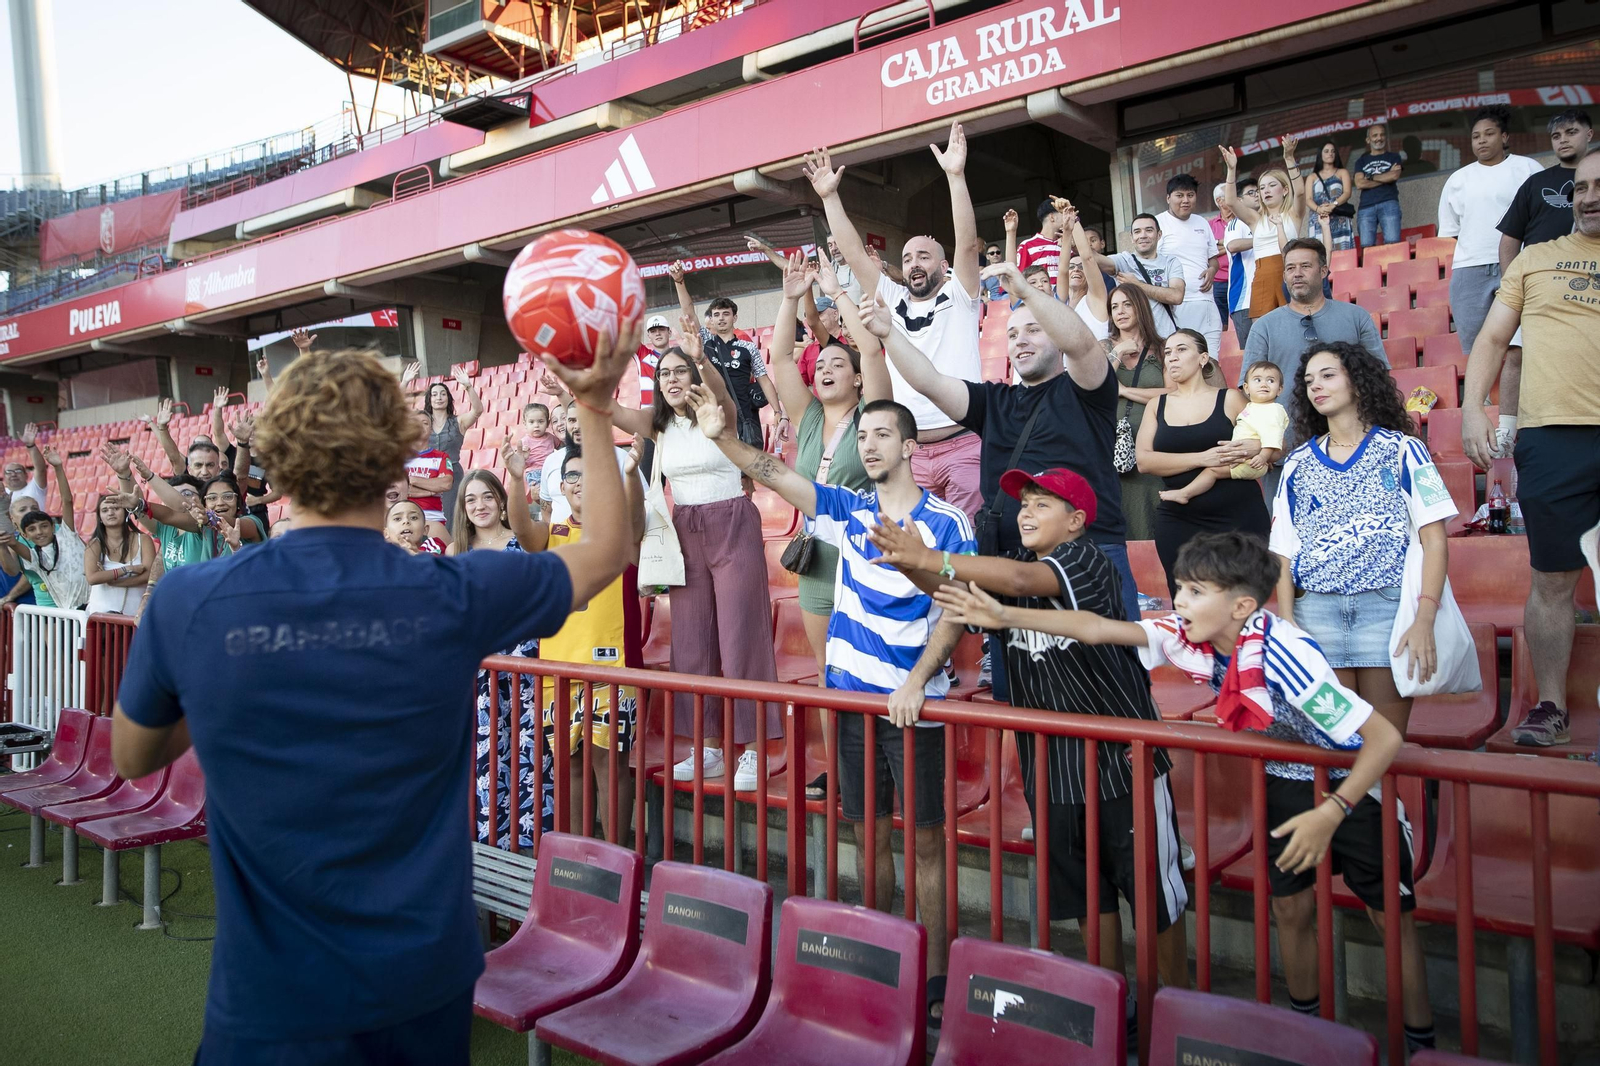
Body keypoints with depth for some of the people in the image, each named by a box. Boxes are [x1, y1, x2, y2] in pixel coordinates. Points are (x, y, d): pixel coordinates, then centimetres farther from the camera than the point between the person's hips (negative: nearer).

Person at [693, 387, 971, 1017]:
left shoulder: (947, 524, -6)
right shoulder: (848, 511, 7)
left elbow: (955, 613, -10)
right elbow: (775, 476, -1)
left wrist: (916, 682, -21)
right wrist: (721, 438, -15)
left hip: (913, 702, -4)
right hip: (850, 694, 4)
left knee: (925, 836, 2)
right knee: (869, 831, 13)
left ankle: (936, 974, 13)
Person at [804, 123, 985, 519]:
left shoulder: (959, 297, 6)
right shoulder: (894, 301, 15)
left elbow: (967, 243, -9)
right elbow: (855, 254, 11)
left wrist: (955, 176, -17)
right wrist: (830, 196, 6)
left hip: (963, 445, -4)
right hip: (910, 452, 4)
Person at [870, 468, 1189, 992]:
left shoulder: (1087, 560, -14)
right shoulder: (1012, 564, 7)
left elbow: (1021, 580, -33)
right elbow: (955, 590, -10)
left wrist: (927, 557, -37)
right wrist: (910, 565, -31)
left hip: (1124, 756, -6)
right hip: (1052, 763, 6)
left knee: (1156, 889, 9)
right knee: (1087, 890, 19)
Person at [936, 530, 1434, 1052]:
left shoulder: (1283, 654, -36)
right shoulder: (1193, 638, -18)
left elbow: (1385, 736, -35)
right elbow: (1098, 629, -18)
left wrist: (1330, 814, -40)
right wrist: (1005, 616, -22)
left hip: (1353, 786, -6)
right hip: (1284, 783, 6)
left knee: (1392, 916, 6)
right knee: (1290, 909, 13)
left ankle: (1420, 1042, 24)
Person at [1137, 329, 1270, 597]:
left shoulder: (1229, 398, 6)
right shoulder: (1156, 406, 11)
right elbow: (1144, 460, -4)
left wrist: (1254, 447, -15)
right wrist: (1202, 458, -16)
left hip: (1239, 516, -1)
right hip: (1178, 522, 2)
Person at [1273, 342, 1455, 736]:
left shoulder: (1401, 450, 5)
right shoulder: (1297, 464, 13)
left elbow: (1434, 539, -2)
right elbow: (1284, 551, 8)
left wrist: (1424, 619, -14)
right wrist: (1287, 624, -6)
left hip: (1387, 605, -2)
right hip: (1316, 611, 2)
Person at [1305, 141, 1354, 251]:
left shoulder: (1342, 172, 21)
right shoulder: (1312, 177, 23)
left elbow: (1347, 192, 4)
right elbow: (1308, 199, 8)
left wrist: (1333, 205, -16)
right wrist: (1318, 209, -16)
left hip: (1340, 220, 0)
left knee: (1342, 251, -15)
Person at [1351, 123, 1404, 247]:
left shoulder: (1394, 157, 19)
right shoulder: (1361, 161, 21)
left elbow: (1395, 176, -2)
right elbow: (1359, 184, 2)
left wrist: (1371, 177, 5)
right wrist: (1387, 177, 1)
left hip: (1389, 204, -1)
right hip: (1366, 207, 1)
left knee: (1392, 243, -17)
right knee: (1366, 246, -11)